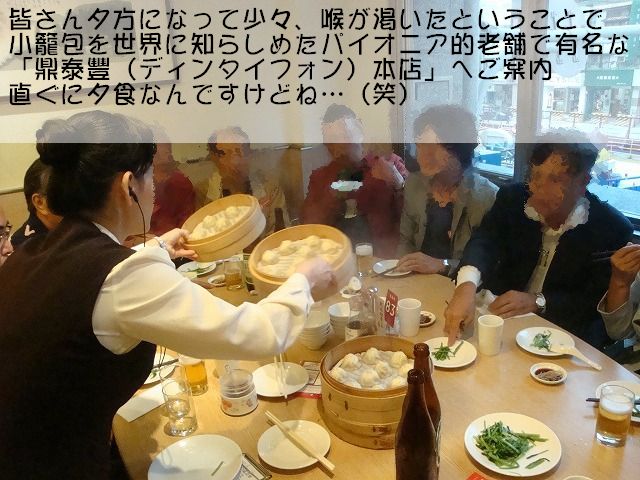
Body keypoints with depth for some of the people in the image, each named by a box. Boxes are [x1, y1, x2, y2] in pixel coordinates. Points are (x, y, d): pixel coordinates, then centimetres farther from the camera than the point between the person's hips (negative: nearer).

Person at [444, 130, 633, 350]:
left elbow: (599, 301, -10)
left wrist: (536, 302, -23)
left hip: (567, 335, -2)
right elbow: (484, 240, -24)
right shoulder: (513, 198, -6)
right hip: (502, 314, 2)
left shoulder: (613, 228, -13)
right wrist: (466, 287, -44)